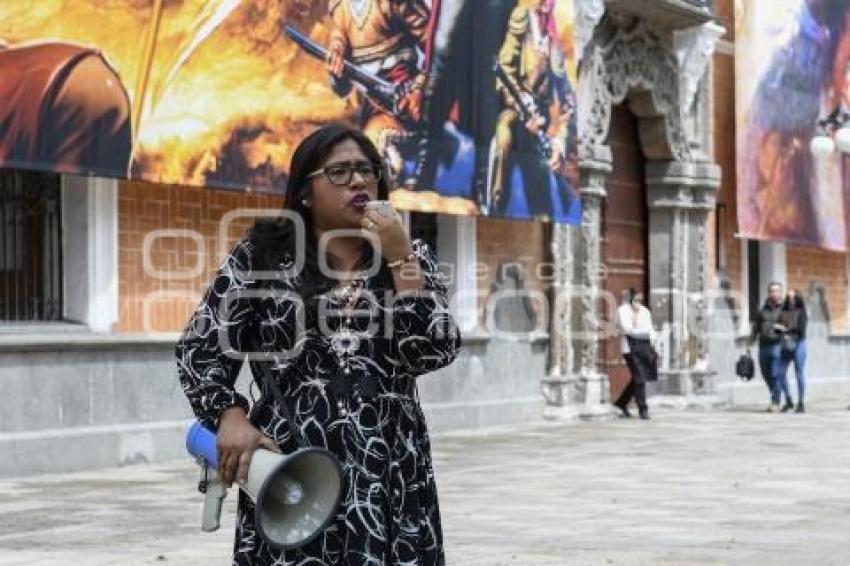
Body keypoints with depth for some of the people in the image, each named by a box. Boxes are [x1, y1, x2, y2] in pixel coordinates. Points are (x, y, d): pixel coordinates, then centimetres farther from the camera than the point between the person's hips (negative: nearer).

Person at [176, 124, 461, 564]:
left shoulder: (410, 257, 10)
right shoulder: (262, 256, 5)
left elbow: (435, 351, -3)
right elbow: (200, 346, 4)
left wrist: (400, 260, -9)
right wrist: (229, 416, -11)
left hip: (390, 472, 2)